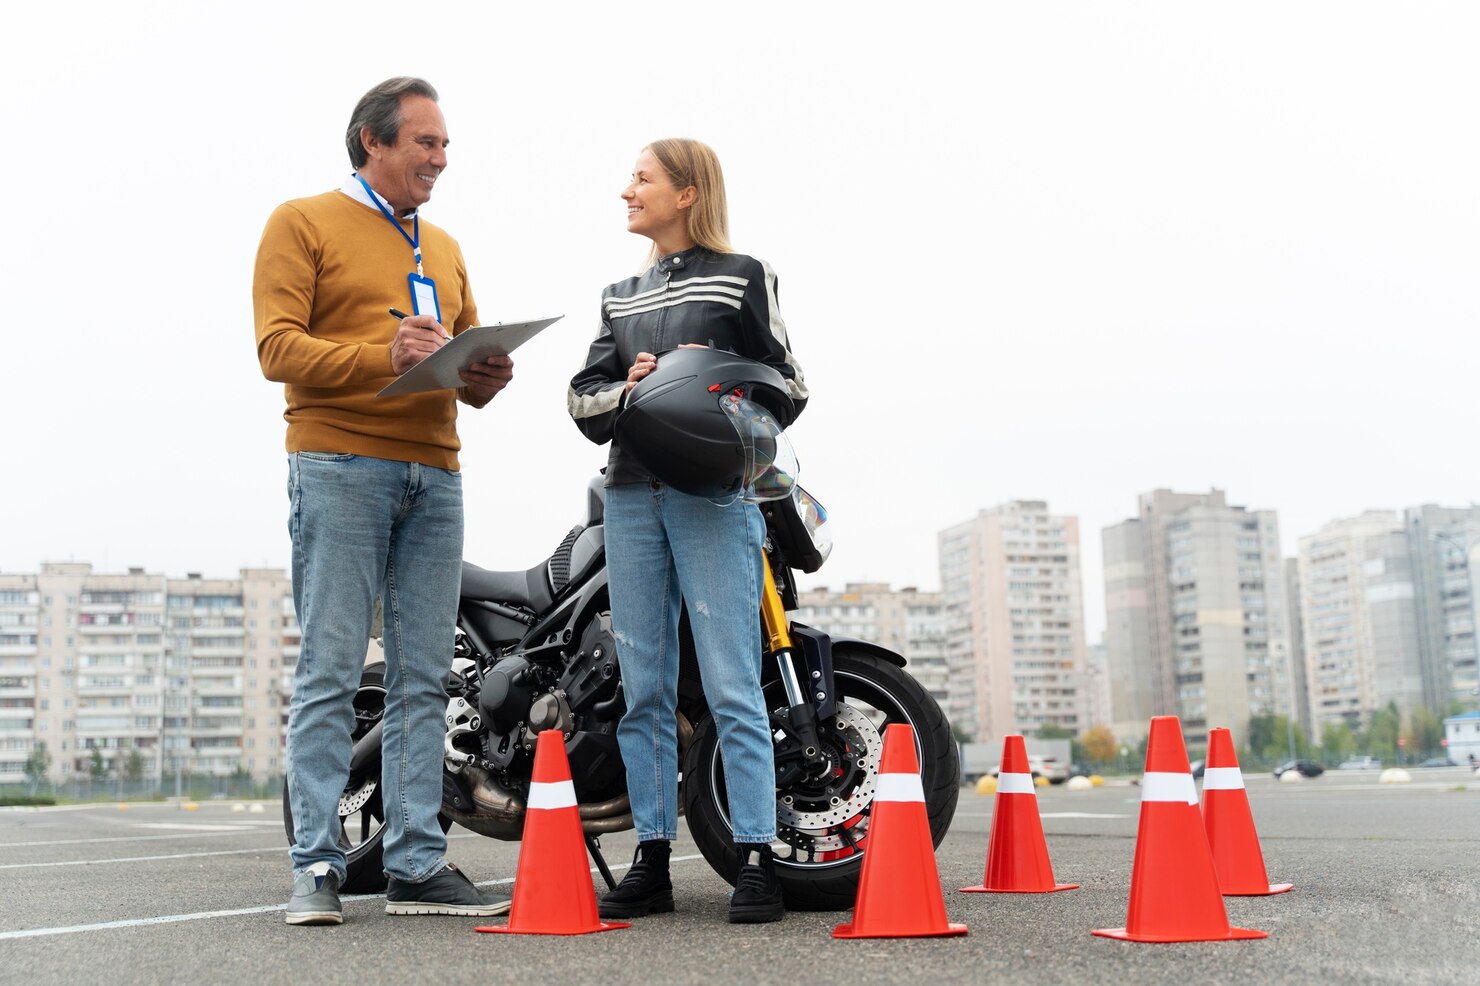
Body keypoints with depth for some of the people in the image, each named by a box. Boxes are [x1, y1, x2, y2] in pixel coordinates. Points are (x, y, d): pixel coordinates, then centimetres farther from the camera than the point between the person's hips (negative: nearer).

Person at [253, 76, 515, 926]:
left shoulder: (445, 249, 25)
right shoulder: (304, 223, 6)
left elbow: (468, 351, 24)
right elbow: (278, 345, -6)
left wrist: (483, 378, -1)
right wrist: (384, 357, -21)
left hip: (435, 473, 6)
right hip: (340, 465, -6)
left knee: (424, 679, 4)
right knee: (331, 674, -7)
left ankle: (419, 866, 7)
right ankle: (318, 865, -2)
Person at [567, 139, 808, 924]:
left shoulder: (742, 278, 7)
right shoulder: (620, 296, 21)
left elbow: (786, 384, 4)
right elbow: (583, 395, 14)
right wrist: (627, 388, -6)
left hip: (714, 492, -5)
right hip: (632, 494, 5)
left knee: (730, 685, -8)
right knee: (644, 687, 5)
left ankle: (756, 862, -4)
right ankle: (652, 860, 11)